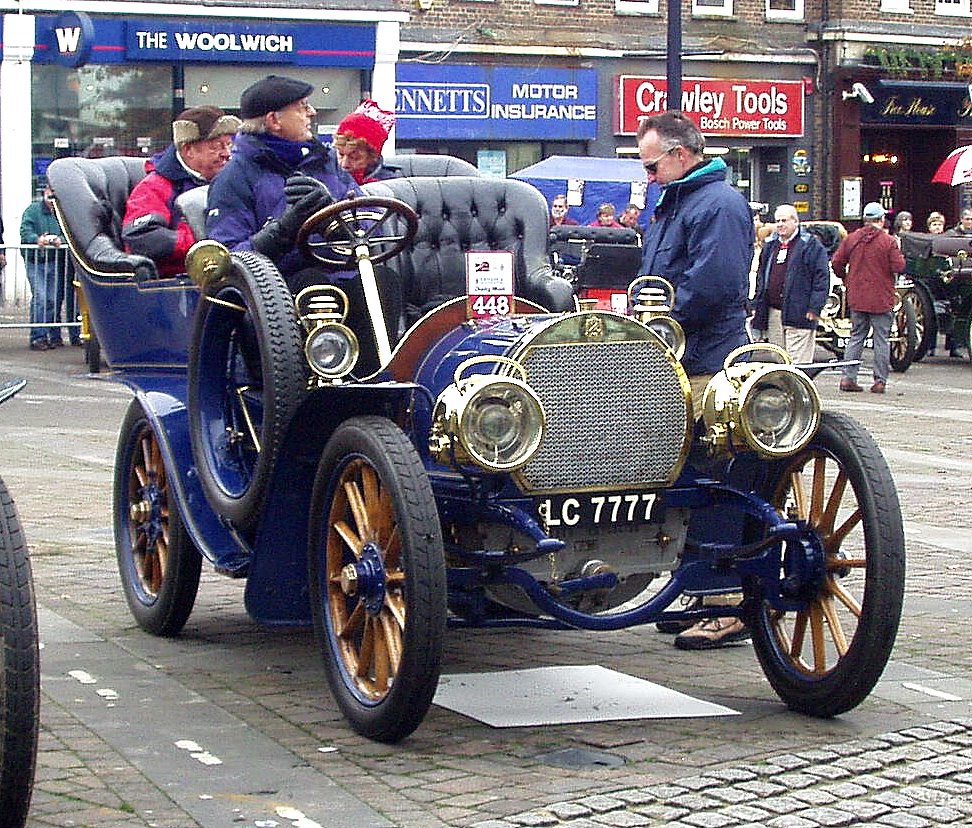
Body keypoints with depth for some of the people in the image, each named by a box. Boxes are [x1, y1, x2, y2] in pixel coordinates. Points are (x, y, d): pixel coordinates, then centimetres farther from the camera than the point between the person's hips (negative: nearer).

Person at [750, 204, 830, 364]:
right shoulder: (770, 244, 17)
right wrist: (756, 305, 17)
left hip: (799, 315, -6)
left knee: (798, 363, -8)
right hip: (773, 313, 7)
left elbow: (821, 277, -7)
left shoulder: (810, 245, -3)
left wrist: (814, 307, -13)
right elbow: (760, 276, 23)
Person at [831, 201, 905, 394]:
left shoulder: (851, 239, 2)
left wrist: (845, 278, 20)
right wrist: (898, 254, 7)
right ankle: (880, 380, 2)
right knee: (881, 339, 3)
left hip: (856, 298, 4)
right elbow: (899, 266, -13)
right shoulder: (888, 241, -10)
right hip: (881, 299, -4)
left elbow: (836, 262, 3)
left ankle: (848, 377, 6)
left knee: (856, 337, 12)